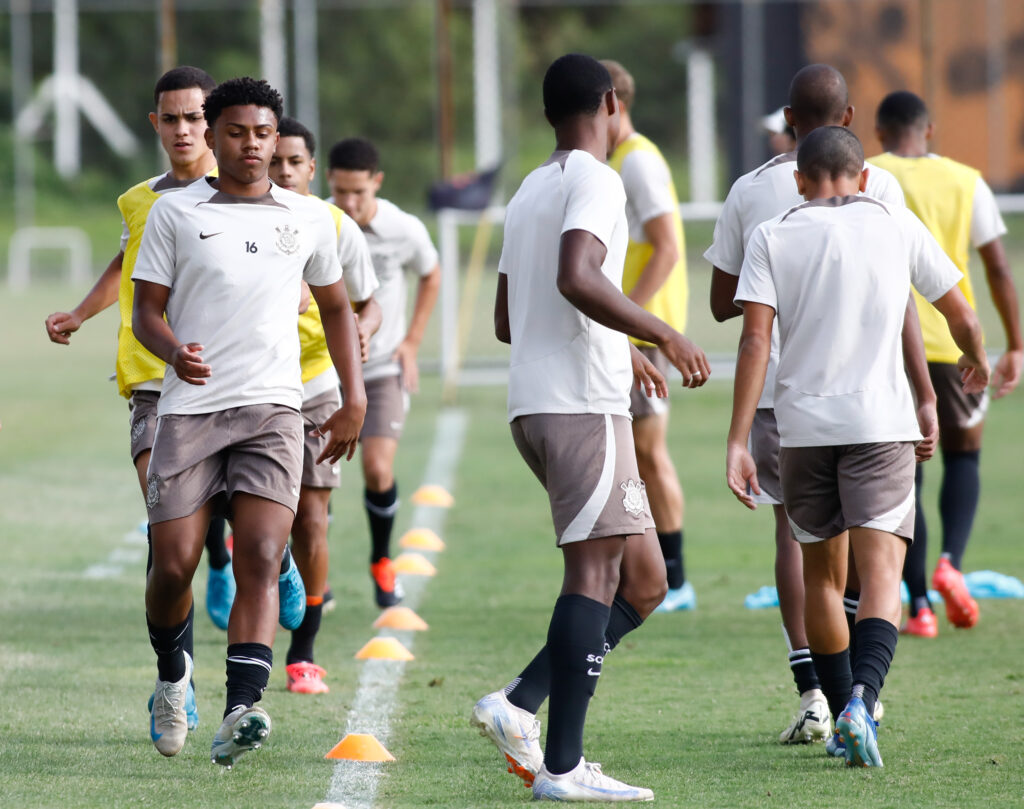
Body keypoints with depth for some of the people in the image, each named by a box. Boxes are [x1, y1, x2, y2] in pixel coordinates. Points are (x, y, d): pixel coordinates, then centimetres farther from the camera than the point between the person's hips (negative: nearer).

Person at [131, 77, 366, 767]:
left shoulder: (310, 218, 11)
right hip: (189, 407, -1)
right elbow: (146, 308, 4)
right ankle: (173, 675, 27)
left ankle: (241, 711, -27)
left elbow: (335, 306, 23)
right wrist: (173, 352, -19)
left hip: (273, 407, 1)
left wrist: (354, 399, 16)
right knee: (173, 565, -4)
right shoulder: (175, 213, 5)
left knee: (261, 560, -16)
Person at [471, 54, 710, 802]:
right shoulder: (594, 181, -7)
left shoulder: (530, 191, 21)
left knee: (643, 581, 10)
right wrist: (663, 335, -22)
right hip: (583, 406, -9)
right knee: (596, 572, -10)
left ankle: (520, 705, -1)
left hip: (535, 405, 9)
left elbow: (508, 321, 28)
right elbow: (576, 278, -26)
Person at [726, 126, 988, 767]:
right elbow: (962, 318, 13)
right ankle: (861, 698, -32)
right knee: (882, 575, -9)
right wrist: (976, 359, 36)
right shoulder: (897, 225, 6)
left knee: (823, 576, 18)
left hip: (802, 425, 1)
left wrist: (738, 442, -9)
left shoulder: (773, 238, 4)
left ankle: (841, 711, 24)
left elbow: (756, 340, -7)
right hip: (880, 424, -1)